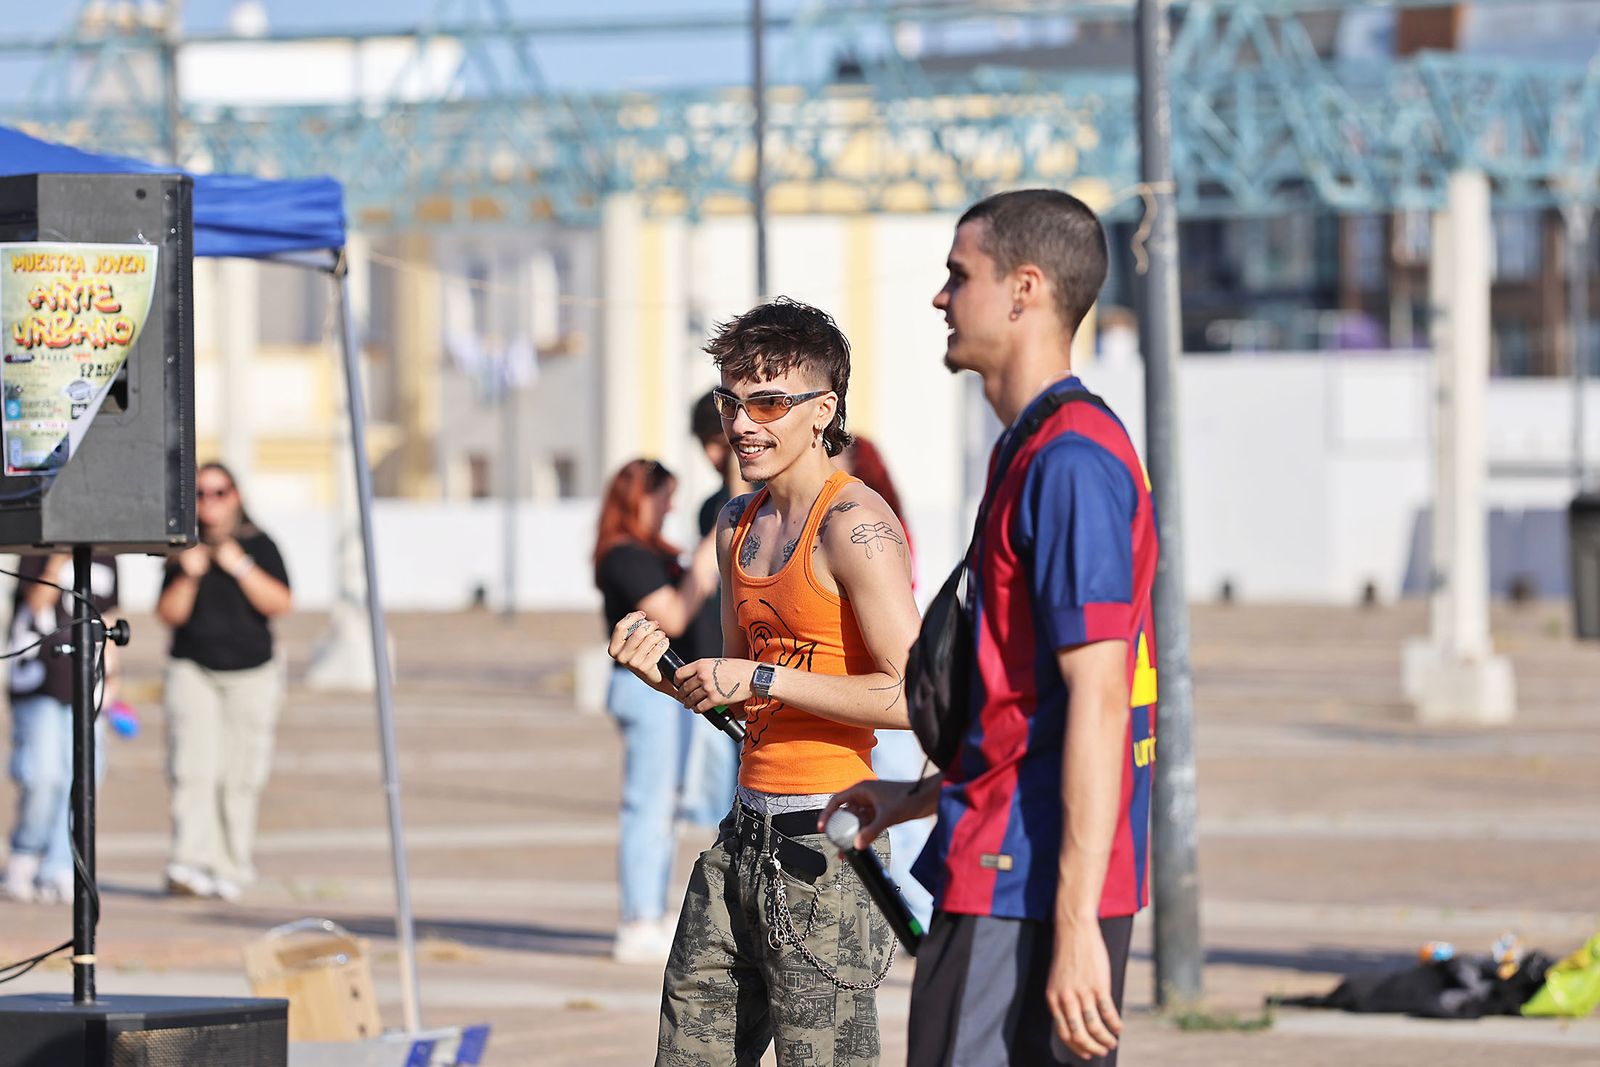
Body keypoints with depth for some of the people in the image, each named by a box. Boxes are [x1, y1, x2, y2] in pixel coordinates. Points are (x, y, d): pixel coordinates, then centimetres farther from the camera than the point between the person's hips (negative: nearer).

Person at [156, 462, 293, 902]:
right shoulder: (185, 549, 7)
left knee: (240, 778, -2)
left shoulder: (259, 547, 3)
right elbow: (169, 614, 4)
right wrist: (189, 576, -12)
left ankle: (232, 869, 6)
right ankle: (192, 864, -22)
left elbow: (280, 603, -7)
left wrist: (240, 568, -16)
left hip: (251, 675, 0)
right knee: (193, 770, -14)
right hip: (193, 671, 0)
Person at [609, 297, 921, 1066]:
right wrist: (663, 675, 4)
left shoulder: (854, 526, -12)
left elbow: (912, 696, -21)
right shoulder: (739, 525, 14)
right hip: (747, 831, 9)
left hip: (823, 840, -9)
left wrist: (762, 679, -17)